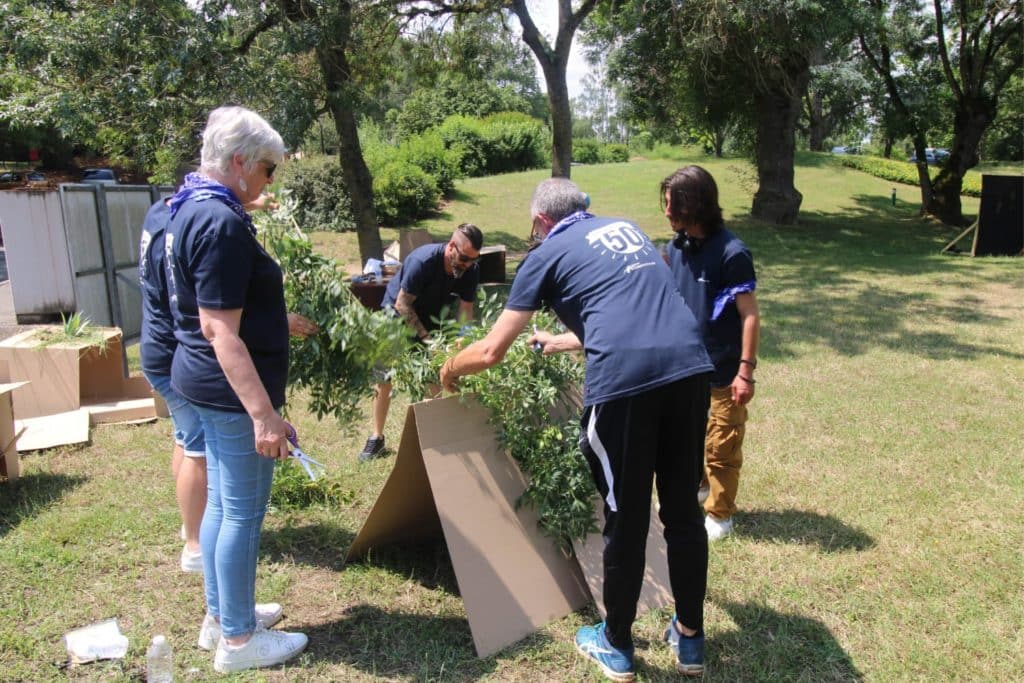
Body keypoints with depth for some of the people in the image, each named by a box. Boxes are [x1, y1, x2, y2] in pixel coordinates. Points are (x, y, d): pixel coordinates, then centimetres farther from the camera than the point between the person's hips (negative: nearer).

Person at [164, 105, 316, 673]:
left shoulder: (189, 209, 11)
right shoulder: (221, 222, -21)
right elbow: (219, 331, -26)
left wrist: (277, 323, 31)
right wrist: (264, 413, -28)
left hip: (206, 386, 10)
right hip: (232, 390, -10)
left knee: (221, 503, 20)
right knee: (243, 513, 3)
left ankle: (220, 616, 35)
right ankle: (238, 639, 19)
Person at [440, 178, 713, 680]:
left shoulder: (547, 254, 11)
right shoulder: (628, 229, 28)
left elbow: (492, 351, 9)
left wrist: (449, 368, 30)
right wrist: (565, 342, 51)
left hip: (624, 380, -5)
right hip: (689, 366, 6)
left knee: (625, 519, 11)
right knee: (684, 510, 18)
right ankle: (690, 637, 34)